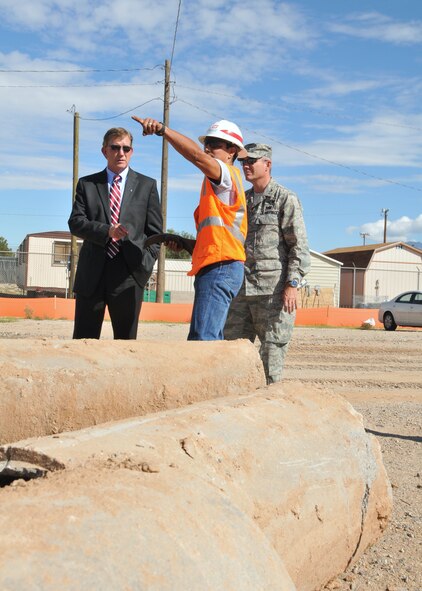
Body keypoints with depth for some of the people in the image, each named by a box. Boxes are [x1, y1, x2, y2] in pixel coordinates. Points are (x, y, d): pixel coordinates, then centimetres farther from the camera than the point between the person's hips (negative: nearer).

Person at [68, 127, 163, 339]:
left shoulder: (147, 185, 11)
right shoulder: (87, 184, 13)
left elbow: (155, 231, 8)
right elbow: (75, 222, 0)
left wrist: (145, 266, -4)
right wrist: (106, 231, -17)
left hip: (128, 275, -1)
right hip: (91, 274, 1)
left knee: (126, 340, 4)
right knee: (83, 340, 3)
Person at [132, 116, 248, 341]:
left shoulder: (229, 174, -3)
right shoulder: (215, 186, 26)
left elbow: (197, 156, -24)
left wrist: (162, 129, -30)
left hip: (220, 268, -11)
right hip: (213, 269, 11)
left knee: (201, 340, -19)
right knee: (211, 340, 13)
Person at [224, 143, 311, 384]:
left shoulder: (286, 199, -1)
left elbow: (299, 246, -6)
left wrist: (293, 284, -16)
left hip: (273, 289, -6)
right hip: (243, 288, 7)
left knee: (272, 347, -2)